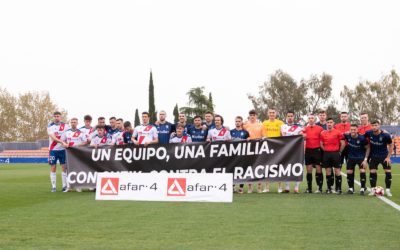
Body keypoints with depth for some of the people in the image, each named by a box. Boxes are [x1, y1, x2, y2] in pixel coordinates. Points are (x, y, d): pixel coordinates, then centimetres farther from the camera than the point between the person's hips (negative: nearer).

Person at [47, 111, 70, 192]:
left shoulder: (65, 126, 6)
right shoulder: (50, 126, -1)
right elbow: (53, 137, -14)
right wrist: (62, 142, -26)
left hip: (63, 149, 1)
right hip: (53, 149, -1)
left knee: (64, 167, 0)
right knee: (53, 168, 0)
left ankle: (64, 186, 5)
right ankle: (53, 186, 4)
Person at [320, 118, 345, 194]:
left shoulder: (338, 132, -3)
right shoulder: (323, 133, 5)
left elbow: (343, 143, -1)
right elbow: (321, 144, 12)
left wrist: (339, 151, 2)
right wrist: (326, 151, 6)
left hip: (335, 153, -3)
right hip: (326, 154, 3)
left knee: (337, 170, -3)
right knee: (328, 171, 6)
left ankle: (338, 188, 2)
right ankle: (329, 188, 13)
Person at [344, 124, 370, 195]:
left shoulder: (362, 138, -20)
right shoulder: (347, 136, -14)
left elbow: (367, 148, -10)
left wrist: (365, 159, -14)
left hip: (361, 157, -3)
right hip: (351, 157, 3)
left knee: (362, 172, -15)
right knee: (349, 172, 1)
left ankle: (362, 188, -3)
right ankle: (351, 188, 17)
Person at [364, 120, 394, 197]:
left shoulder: (385, 135, -19)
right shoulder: (368, 133, -14)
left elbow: (390, 145, -6)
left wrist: (388, 157, -8)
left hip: (384, 156, -2)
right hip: (374, 156, 2)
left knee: (388, 172, -5)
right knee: (372, 172, -2)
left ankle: (388, 190, 6)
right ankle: (373, 190, 10)